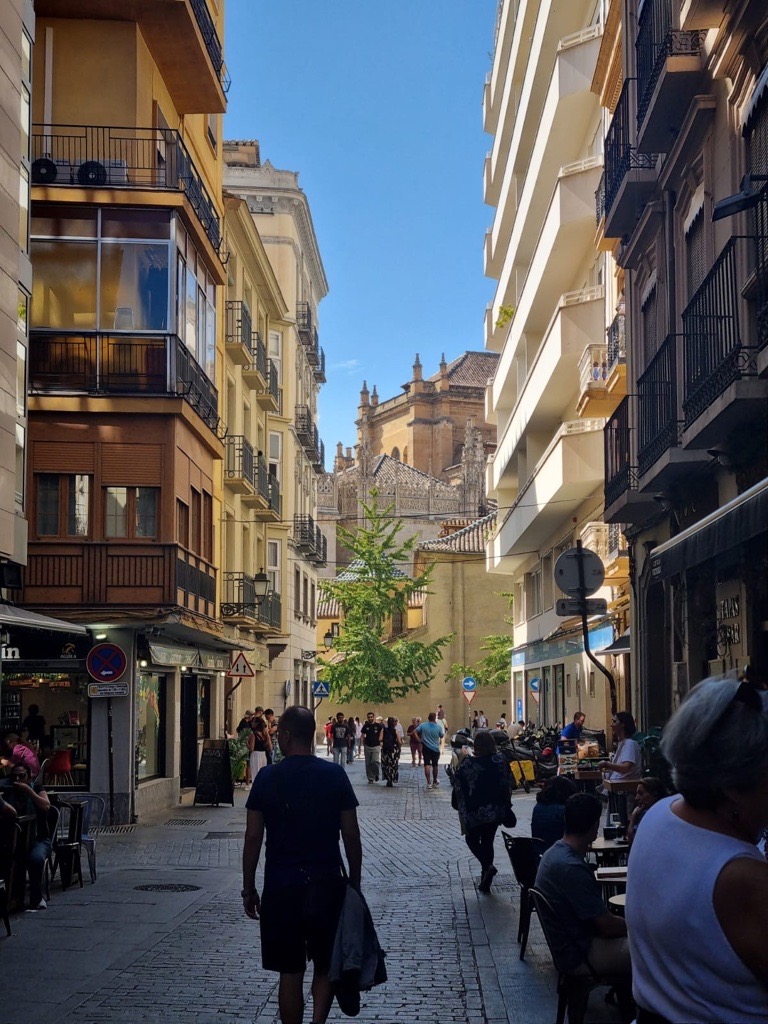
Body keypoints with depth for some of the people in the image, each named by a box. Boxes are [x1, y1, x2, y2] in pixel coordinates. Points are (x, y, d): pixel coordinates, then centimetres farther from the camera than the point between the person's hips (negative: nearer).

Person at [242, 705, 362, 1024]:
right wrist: (355, 883, 11)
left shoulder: (267, 778, -5)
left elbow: (253, 837, -3)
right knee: (325, 966, 14)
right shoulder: (335, 775, -3)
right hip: (327, 884, 1)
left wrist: (248, 889, 6)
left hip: (281, 888, -1)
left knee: (290, 973, 9)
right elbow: (351, 835, -1)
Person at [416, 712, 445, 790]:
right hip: (435, 748, 0)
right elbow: (442, 736, -1)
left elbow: (415, 732, -10)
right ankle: (435, 782, 29)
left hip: (426, 748, 0)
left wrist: (419, 739, -3)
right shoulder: (438, 727, -11)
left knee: (427, 764, -2)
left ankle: (429, 783, -13)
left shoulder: (423, 725, -7)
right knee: (435, 765, 14)